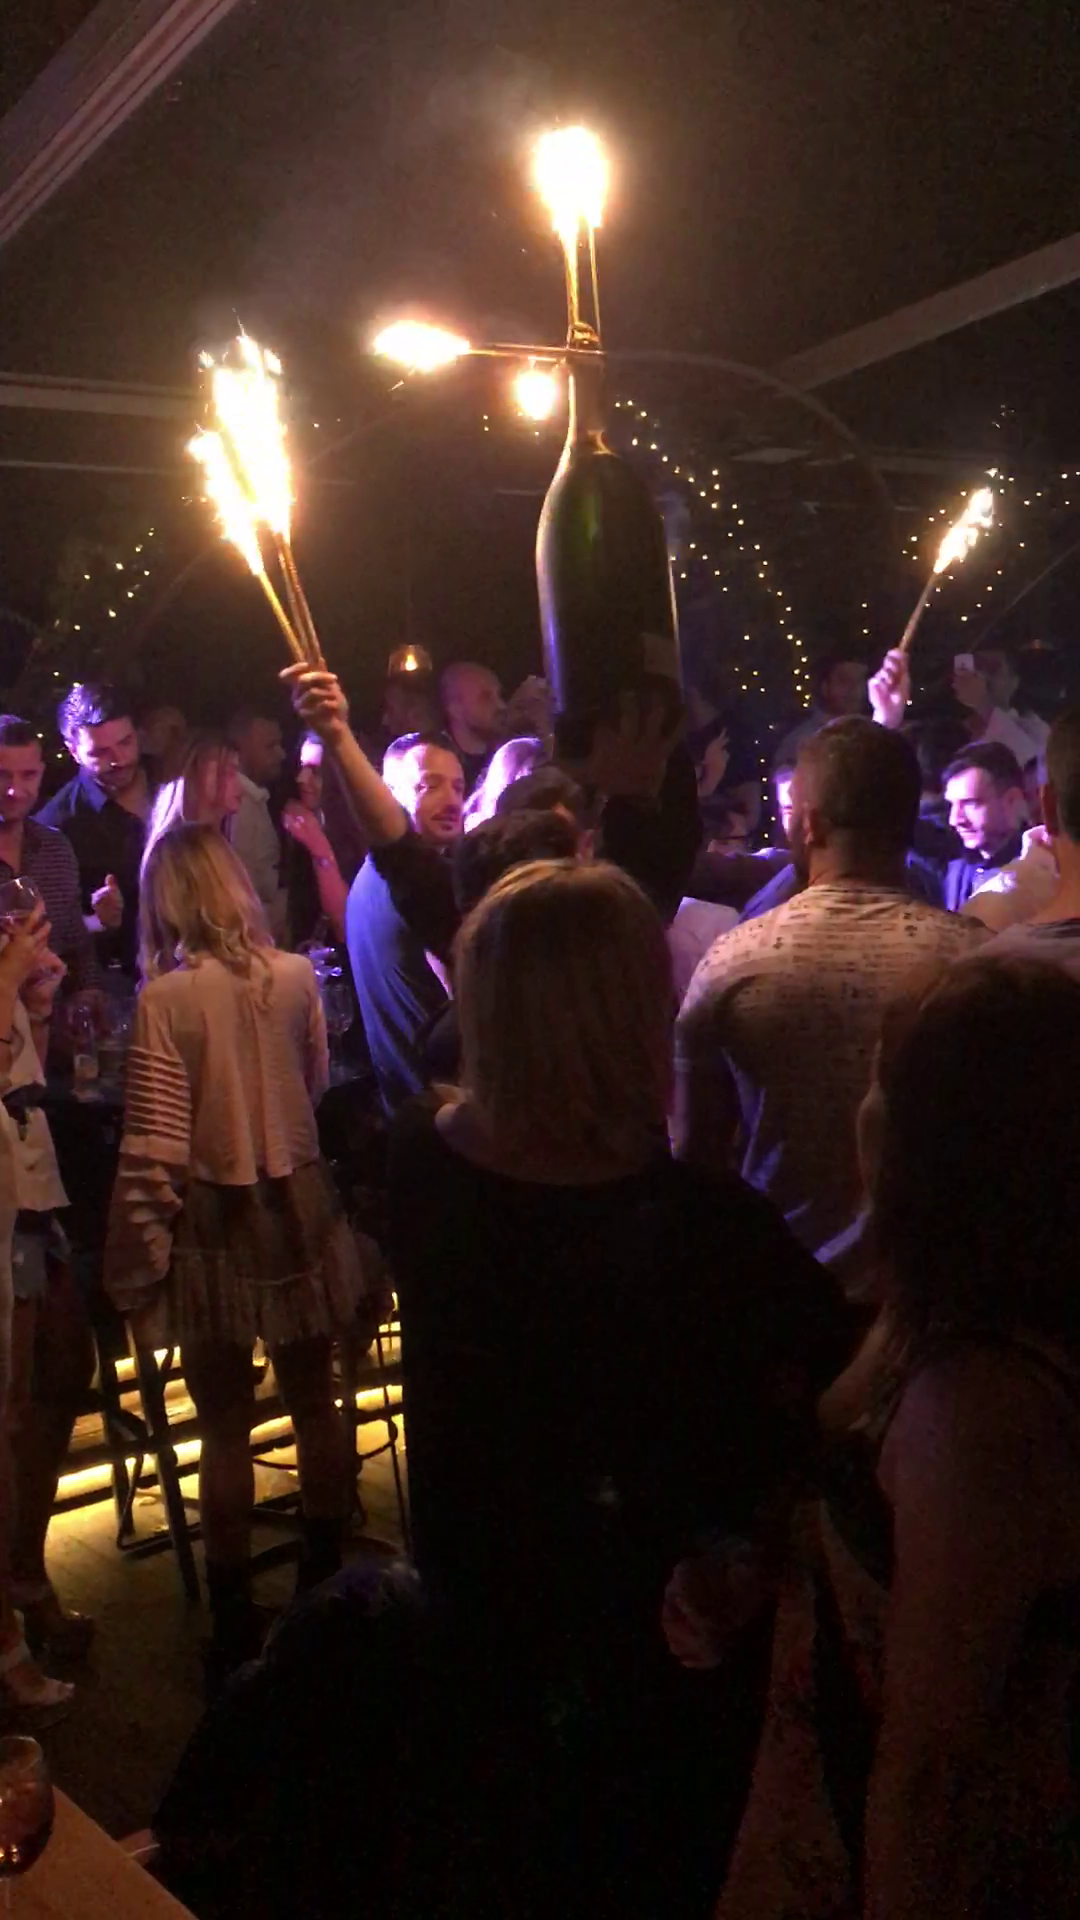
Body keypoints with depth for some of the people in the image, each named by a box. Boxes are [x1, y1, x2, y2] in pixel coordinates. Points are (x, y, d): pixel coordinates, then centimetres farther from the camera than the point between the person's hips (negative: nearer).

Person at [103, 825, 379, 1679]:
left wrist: (137, 1256, -8)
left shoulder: (167, 997, -16)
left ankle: (236, 1617, 23)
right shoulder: (296, 974, -5)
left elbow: (153, 1149, -17)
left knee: (227, 1424, 10)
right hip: (300, 1207, 4)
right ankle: (326, 1583, 34)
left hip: (214, 1223, -3)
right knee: (314, 1400, 19)